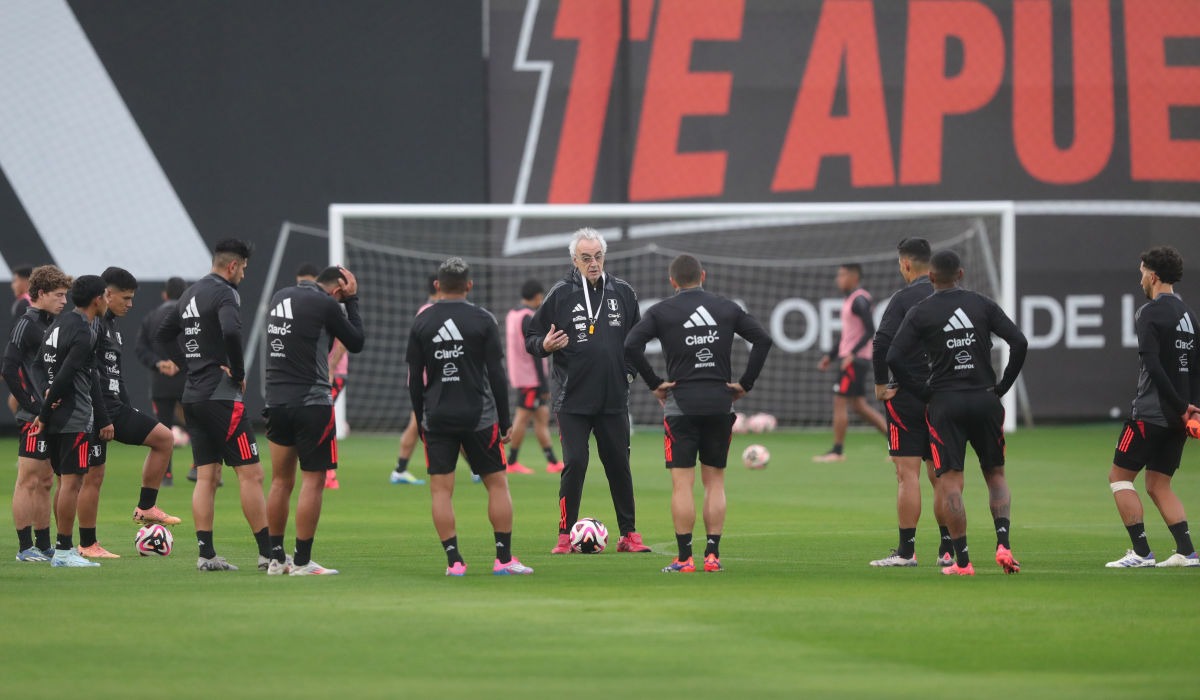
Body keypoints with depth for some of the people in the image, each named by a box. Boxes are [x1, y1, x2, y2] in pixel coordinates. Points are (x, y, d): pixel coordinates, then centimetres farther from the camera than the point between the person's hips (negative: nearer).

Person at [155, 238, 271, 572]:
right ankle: (267, 553, -6)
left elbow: (162, 335, 23)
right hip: (221, 395, -9)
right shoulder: (224, 293, -11)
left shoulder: (190, 294, 16)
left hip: (193, 396, 9)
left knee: (206, 477, 7)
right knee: (250, 473, -5)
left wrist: (191, 366, 14)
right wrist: (239, 373, -15)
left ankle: (206, 554, 3)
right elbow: (231, 331, -29)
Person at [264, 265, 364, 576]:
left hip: (276, 401, 7)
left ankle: (276, 558, 14)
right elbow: (356, 343, 1)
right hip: (311, 402, -7)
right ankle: (302, 562, -4)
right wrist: (352, 300, 9)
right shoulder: (325, 304, -9)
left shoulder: (280, 297, 11)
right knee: (313, 482, -2)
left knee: (281, 480, 12)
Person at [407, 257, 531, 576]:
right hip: (479, 416, -1)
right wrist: (505, 421, 5)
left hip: (437, 418, 1)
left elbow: (414, 379, 6)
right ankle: (504, 558, 4)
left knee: (441, 488, 2)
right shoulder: (482, 320, -2)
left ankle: (454, 560, -6)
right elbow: (496, 374, -2)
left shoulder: (421, 323, 4)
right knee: (497, 483, 7)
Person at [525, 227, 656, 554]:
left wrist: (649, 377, 10)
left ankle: (629, 534, 14)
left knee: (619, 465, 6)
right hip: (573, 400, -3)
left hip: (614, 399, 3)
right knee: (574, 464, -7)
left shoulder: (623, 293, 7)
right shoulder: (560, 294, -1)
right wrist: (544, 345, -18)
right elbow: (531, 337, 3)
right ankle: (566, 535, 3)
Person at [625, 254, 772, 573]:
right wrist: (745, 383, 3)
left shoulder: (661, 311, 1)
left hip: (681, 403, -2)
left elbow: (632, 344, -12)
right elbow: (763, 338, 1)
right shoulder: (727, 308, 8)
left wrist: (654, 383, -5)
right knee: (714, 481, 9)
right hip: (720, 403, 2)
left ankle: (684, 558, -6)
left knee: (682, 483, -2)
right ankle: (712, 554, 4)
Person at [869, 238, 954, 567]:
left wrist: (881, 383, -6)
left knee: (907, 474, -4)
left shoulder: (904, 298, -10)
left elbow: (882, 343, -18)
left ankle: (906, 550, -5)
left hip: (908, 395, -6)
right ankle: (947, 549, 10)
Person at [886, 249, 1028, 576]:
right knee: (995, 475, 15)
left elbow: (894, 357, -9)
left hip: (944, 402, -2)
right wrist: (1003, 386, 4)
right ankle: (1003, 543, -6)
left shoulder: (920, 312, -1)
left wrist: (922, 391, 0)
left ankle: (962, 560, -5)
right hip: (984, 400, 2)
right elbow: (1019, 342, -4)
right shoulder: (982, 305, 5)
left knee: (949, 482, 0)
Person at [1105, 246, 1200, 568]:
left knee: (1119, 476, 2)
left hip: (1151, 412, -8)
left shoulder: (1150, 313, -12)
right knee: (1158, 484, 14)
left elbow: (1153, 366, -20)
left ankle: (1141, 552, -5)